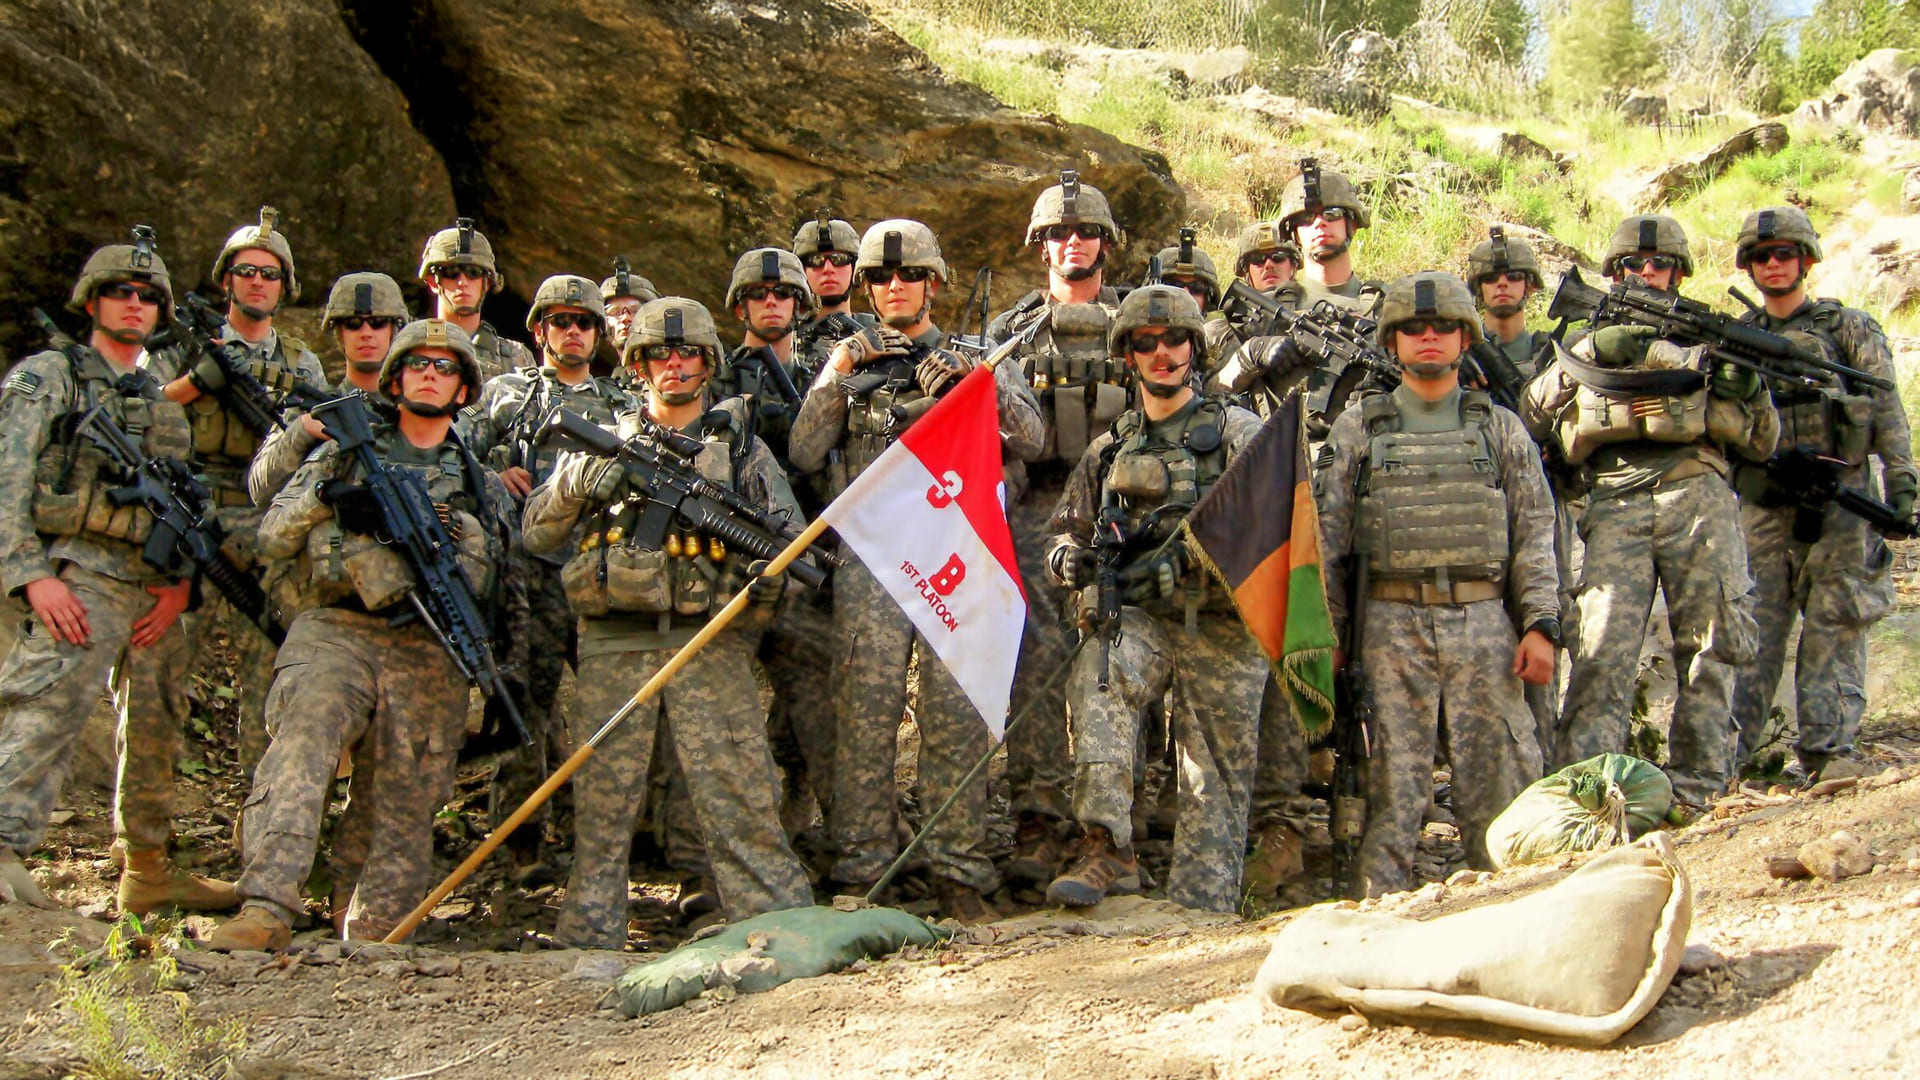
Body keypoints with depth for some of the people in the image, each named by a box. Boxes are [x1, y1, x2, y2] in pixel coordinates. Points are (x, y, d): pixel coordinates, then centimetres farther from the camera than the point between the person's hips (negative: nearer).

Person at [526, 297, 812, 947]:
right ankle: (587, 937, 8)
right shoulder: (606, 445, 18)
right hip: (615, 643, 2)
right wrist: (574, 486, -7)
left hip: (709, 641, -1)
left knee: (740, 790, -8)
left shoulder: (741, 446, 16)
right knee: (603, 799, 1)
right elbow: (537, 536, 13)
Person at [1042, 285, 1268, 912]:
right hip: (1136, 618, 2)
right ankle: (1106, 849, -34)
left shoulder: (1236, 432, 7)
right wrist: (1067, 560, -1)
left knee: (1215, 786, -1)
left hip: (1219, 625, -2)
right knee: (1096, 677, -31)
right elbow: (1068, 530, 24)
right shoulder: (1109, 448, 18)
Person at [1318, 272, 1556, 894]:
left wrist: (1541, 625, -2)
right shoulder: (1358, 429, 11)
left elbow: (1534, 534, 9)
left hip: (1484, 622, 1)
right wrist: (1328, 631, 2)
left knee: (1498, 774, 0)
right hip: (1392, 626, -1)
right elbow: (1330, 537, 9)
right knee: (1393, 779, 0)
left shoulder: (1502, 429, 13)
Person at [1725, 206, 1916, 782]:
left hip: (1838, 501, -2)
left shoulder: (1850, 327, 6)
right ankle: (1728, 751, 1)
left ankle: (1829, 751, 0)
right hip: (1760, 504, 2)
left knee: (1834, 626, -2)